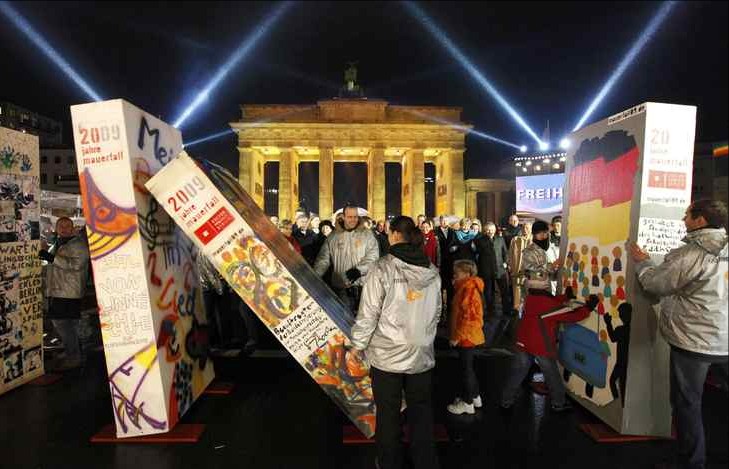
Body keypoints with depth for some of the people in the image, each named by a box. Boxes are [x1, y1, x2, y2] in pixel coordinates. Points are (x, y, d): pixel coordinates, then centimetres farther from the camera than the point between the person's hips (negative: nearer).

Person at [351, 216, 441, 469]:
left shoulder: (383, 268, -15)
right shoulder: (431, 270, -1)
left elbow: (368, 313, -13)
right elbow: (436, 312, 8)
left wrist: (357, 345, 0)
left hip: (387, 355, -3)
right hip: (422, 355, 4)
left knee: (388, 415, 15)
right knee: (421, 414, 17)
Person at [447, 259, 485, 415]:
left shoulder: (469, 290, -19)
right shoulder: (464, 288, 10)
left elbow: (468, 317, -23)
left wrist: (457, 336, -21)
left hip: (466, 336, -10)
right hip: (466, 336, 10)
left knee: (466, 368, 2)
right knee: (467, 367, 20)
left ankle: (467, 403, 14)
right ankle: (474, 396, 34)